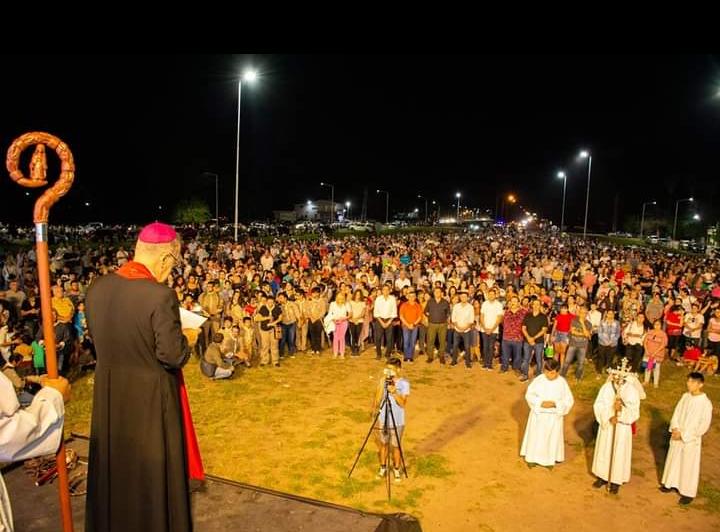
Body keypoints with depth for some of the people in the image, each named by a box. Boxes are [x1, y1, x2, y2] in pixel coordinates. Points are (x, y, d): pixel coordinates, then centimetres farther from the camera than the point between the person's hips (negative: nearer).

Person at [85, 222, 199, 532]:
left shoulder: (97, 288, -6)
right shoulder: (161, 295, -26)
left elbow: (98, 337, 7)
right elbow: (173, 356, -22)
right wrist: (183, 338, -3)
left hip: (109, 389, 6)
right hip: (150, 394, -6)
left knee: (113, 460, 25)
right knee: (152, 465, 15)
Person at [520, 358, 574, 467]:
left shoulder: (562, 382, -12)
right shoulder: (538, 379, -12)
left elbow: (569, 401, -8)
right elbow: (529, 395, -7)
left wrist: (554, 404, -22)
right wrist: (541, 403, -21)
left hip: (554, 416, 0)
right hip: (538, 414, 0)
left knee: (552, 437, 13)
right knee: (536, 436, 12)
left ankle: (550, 459, 33)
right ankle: (533, 457, 31)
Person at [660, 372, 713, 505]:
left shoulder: (706, 403, -20)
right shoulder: (685, 396, -4)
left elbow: (703, 426, -17)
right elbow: (676, 413, 5)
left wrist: (683, 435, -16)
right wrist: (675, 429, -9)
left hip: (691, 440, -5)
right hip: (677, 437, 5)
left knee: (689, 465, 8)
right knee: (673, 460, 18)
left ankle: (688, 492, 24)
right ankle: (671, 483, 37)